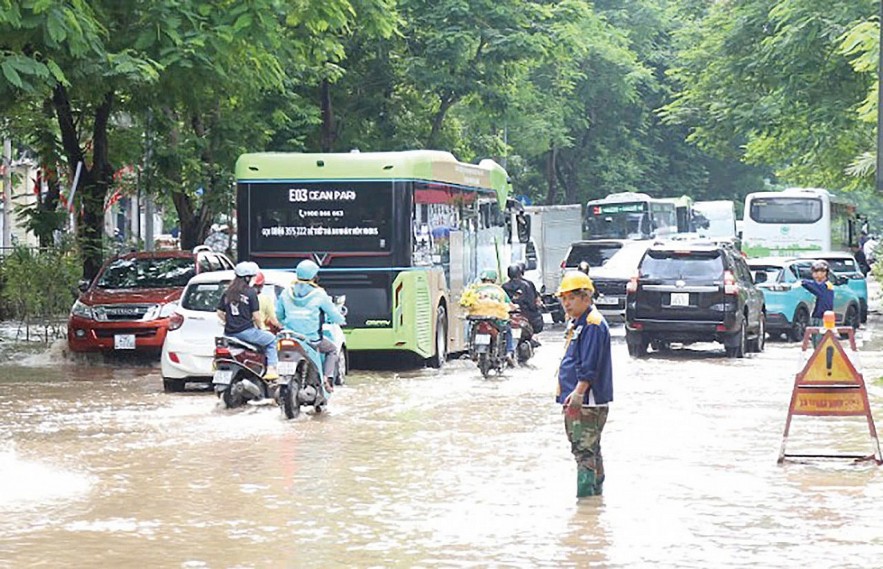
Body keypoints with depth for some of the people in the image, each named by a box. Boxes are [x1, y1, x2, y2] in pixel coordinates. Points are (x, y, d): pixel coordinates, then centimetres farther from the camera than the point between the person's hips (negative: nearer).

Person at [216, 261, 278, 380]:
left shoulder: (227, 292, 9)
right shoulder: (250, 292, -8)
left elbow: (220, 313, 9)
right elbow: (256, 316, -10)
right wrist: (259, 327, 7)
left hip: (229, 333, 6)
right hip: (246, 331, -6)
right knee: (271, 340, 11)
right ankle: (271, 369, -4)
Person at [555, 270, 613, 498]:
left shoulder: (593, 325, -14)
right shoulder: (578, 323, 18)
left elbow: (590, 366, -22)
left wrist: (579, 392, -27)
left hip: (587, 401, -11)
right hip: (577, 400, 11)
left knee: (584, 448, -12)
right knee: (589, 448, 17)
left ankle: (586, 491, -13)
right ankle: (596, 487, 26)